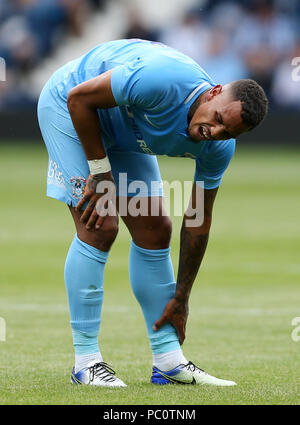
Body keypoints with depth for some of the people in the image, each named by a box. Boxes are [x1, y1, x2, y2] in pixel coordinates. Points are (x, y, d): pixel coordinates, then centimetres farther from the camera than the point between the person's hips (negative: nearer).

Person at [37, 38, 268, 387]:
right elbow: (79, 97, -28)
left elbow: (199, 222, -6)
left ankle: (168, 361, 8)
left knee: (154, 229, 1)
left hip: (123, 133, 7)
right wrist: (100, 172, -24)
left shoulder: (219, 148, -17)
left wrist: (180, 299, -2)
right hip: (70, 108, -7)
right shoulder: (162, 80, -39)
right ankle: (85, 361, -10)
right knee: (99, 228, -16)